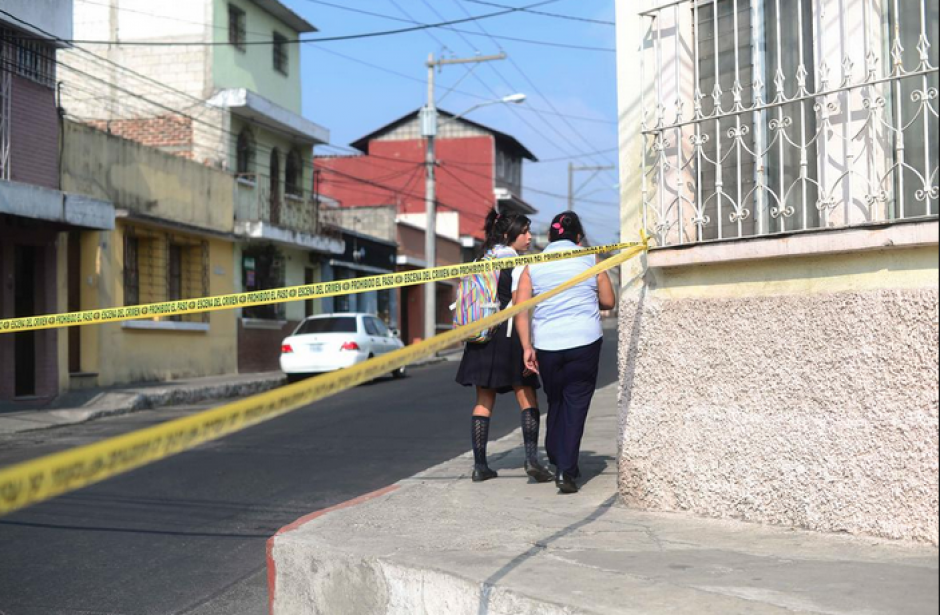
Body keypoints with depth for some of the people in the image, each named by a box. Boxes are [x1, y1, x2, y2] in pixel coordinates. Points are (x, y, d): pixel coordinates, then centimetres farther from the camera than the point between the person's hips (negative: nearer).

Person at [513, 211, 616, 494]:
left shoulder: (533, 265, 7)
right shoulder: (590, 259, 5)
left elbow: (520, 308, -3)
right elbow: (608, 302, 9)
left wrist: (526, 347, -4)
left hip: (546, 344, 2)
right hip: (585, 341, -2)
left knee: (555, 402, 18)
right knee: (575, 404, 0)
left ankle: (556, 461, 24)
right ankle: (566, 469, -9)